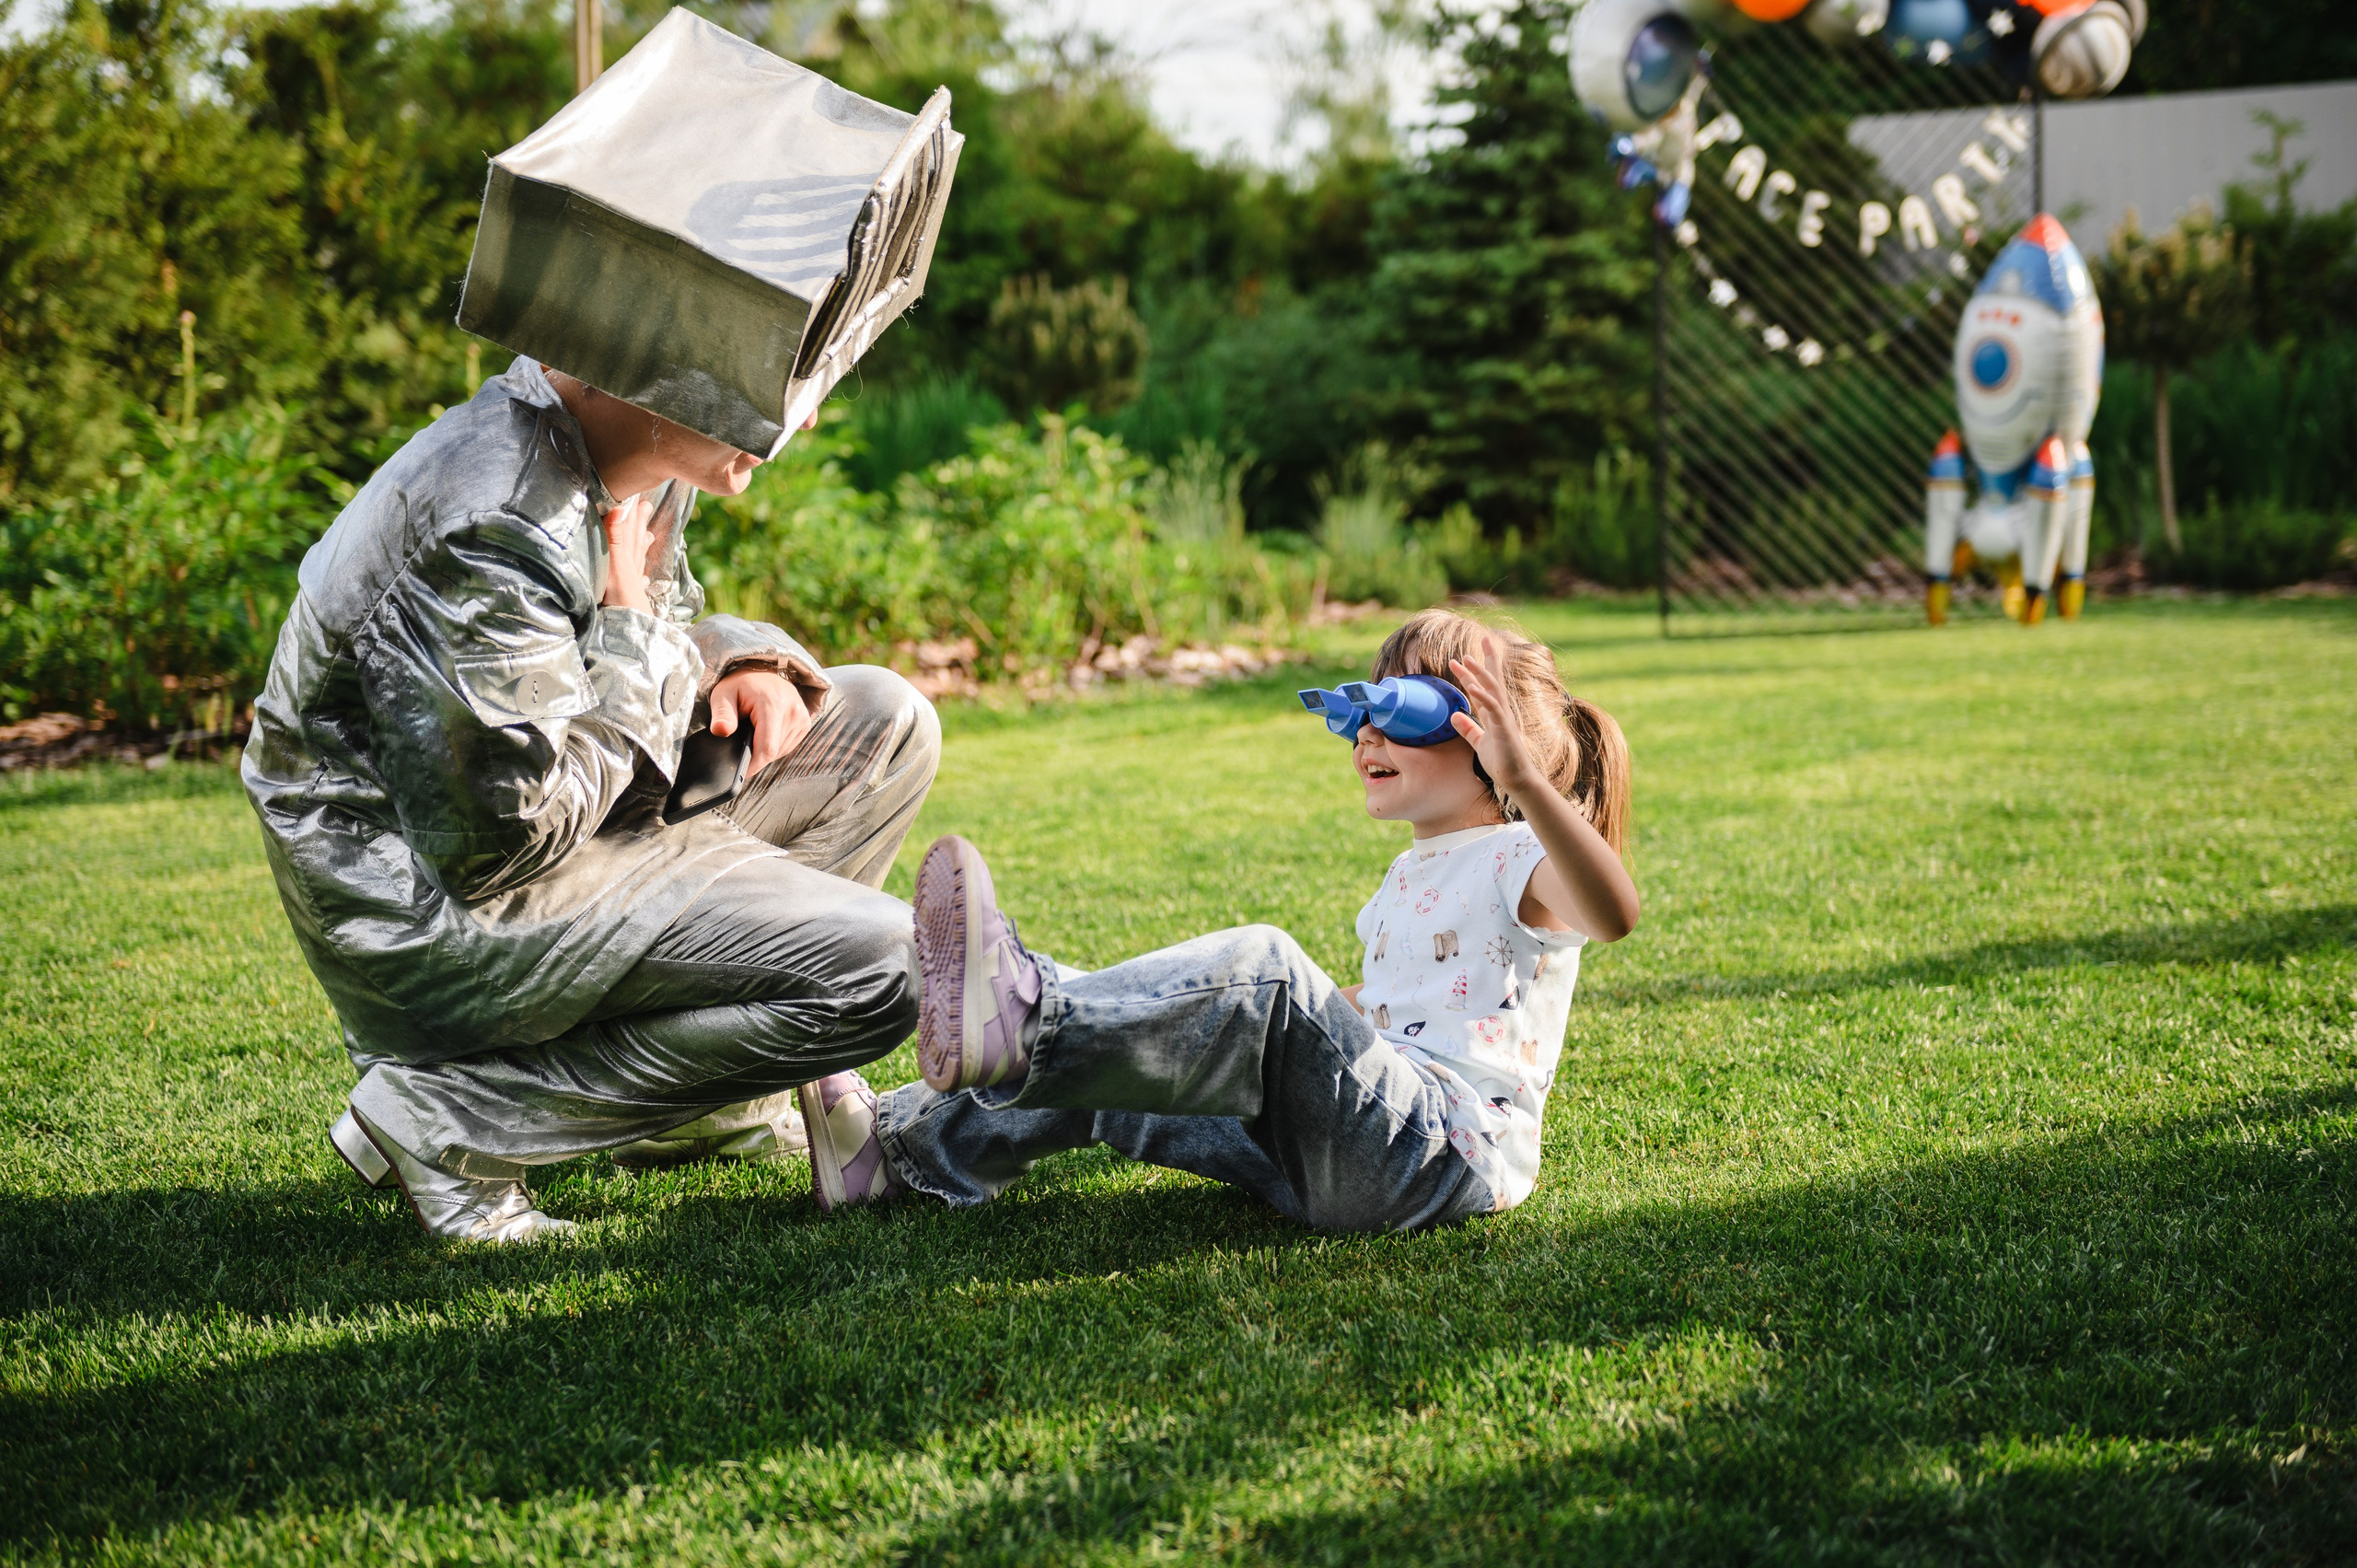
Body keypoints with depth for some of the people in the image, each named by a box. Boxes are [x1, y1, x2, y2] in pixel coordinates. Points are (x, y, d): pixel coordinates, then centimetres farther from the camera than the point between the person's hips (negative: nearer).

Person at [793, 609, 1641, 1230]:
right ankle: (903, 1144, 2)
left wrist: (1525, 782, -39)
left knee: (1263, 970, -31)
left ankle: (1025, 1016, -47)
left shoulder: (1518, 862, -4)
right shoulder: (1408, 879, 26)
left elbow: (1612, 913, -29)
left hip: (1453, 1146, -9)